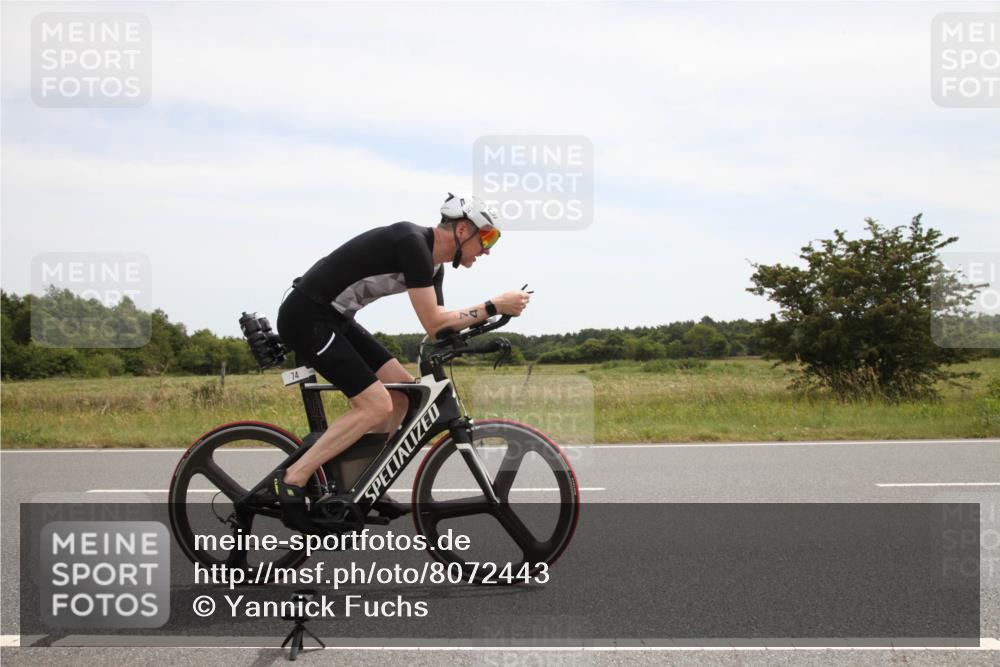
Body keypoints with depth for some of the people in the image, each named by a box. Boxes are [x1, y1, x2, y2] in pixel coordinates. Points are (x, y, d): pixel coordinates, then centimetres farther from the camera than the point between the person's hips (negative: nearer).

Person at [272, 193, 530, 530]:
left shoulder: (433, 264, 10)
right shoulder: (413, 243, -21)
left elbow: (440, 324, 13)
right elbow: (433, 324, -21)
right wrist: (495, 306, -16)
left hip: (335, 318, 10)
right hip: (306, 317, -10)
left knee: (403, 389, 6)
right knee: (376, 405, -15)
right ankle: (293, 479, -10)